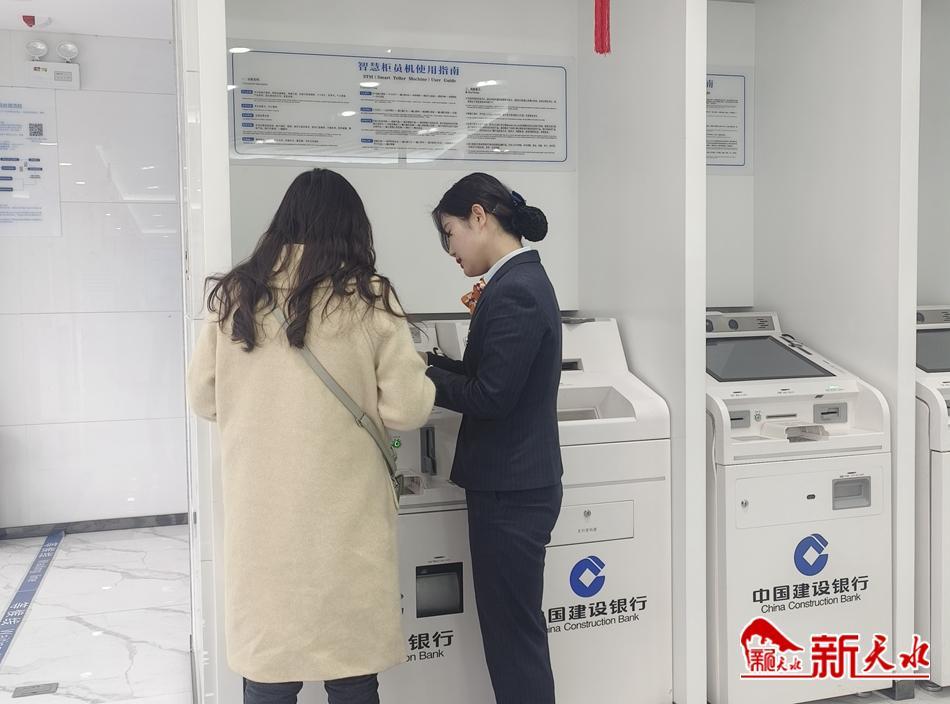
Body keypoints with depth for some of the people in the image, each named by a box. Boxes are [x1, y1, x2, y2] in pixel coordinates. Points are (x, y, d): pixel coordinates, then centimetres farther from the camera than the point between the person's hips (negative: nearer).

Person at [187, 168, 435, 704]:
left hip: (261, 516, 3)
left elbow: (203, 399, 10)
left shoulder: (235, 295, 1)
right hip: (344, 518, -2)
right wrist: (419, 378, 14)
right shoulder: (369, 298, -8)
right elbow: (406, 410, -8)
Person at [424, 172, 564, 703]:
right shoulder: (523, 280, 11)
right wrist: (434, 364, 6)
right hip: (514, 482, 10)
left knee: (514, 636, 2)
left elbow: (489, 395, -21)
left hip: (511, 490, -10)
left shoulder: (513, 293, -20)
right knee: (514, 630, 19)